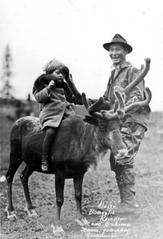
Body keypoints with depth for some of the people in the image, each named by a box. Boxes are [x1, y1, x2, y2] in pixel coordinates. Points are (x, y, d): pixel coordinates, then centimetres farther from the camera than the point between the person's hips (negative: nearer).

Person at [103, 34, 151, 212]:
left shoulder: (133, 71, -4)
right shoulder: (113, 74, 21)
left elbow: (137, 96, -16)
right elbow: (106, 100, 24)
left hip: (133, 121, -8)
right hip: (117, 123, 8)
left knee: (124, 160, -16)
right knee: (115, 162, 7)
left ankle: (129, 201, -11)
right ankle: (125, 201, 15)